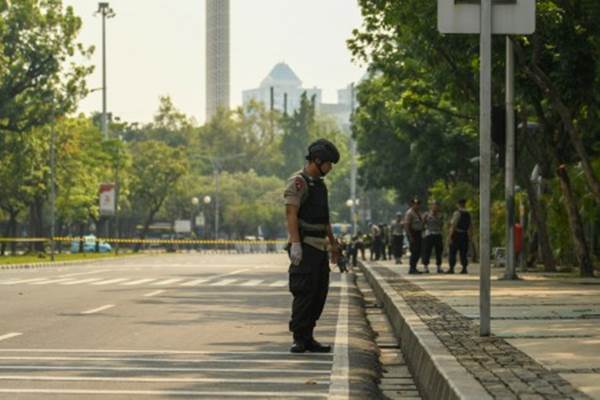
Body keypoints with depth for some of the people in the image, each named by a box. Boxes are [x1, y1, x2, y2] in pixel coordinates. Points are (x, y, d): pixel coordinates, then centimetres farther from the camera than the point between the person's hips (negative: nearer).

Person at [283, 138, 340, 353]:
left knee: (319, 294, 8)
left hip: (319, 247, 9)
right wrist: (295, 244, -25)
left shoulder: (320, 184, 18)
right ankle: (299, 339, -5)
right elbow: (291, 214, -17)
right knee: (304, 293, -9)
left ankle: (308, 338, 12)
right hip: (304, 247, -9)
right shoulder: (298, 182, -10)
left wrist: (333, 243, 26)